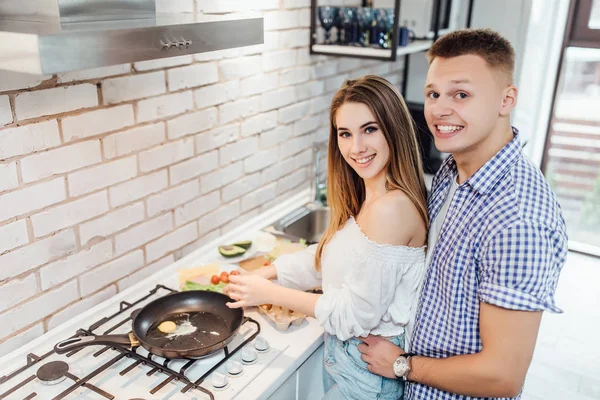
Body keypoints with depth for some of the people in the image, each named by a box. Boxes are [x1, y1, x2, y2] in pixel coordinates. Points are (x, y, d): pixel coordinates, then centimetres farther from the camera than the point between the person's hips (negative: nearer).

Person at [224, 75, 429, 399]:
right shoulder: (364, 197, 1)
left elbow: (358, 314, -25)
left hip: (369, 372, -8)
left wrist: (271, 293, -17)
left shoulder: (390, 208, -29)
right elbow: (326, 258, 9)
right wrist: (264, 273, 1)